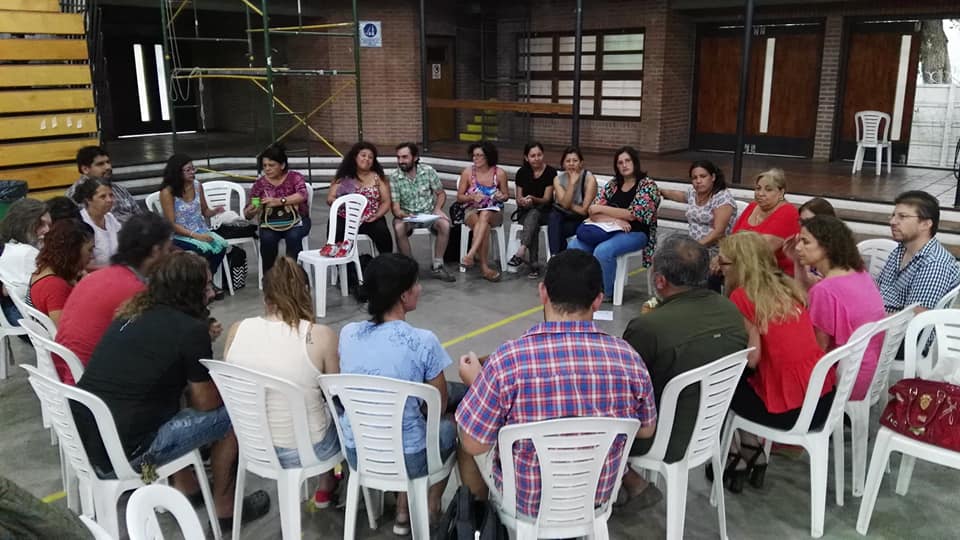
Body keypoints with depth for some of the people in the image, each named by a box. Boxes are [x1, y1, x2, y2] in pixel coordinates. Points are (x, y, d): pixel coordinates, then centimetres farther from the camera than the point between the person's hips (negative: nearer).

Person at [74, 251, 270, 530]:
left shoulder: (131, 313, 10)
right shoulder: (191, 328, -12)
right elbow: (204, 403, -3)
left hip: (81, 437, 8)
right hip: (122, 453, -8)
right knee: (229, 414, 5)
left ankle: (185, 489, 34)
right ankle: (224, 508, 20)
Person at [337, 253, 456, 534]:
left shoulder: (347, 333, -7)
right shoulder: (423, 341, -21)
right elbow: (440, 404, -6)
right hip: (407, 459, -4)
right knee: (448, 425, 28)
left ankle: (404, 511, 34)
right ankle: (430, 510, 36)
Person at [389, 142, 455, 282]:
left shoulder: (428, 170, -6)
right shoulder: (394, 176, -9)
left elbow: (441, 193, 5)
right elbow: (395, 206, -12)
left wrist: (437, 208, -13)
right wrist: (399, 213, -34)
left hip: (429, 212, 1)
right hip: (407, 215, -1)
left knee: (445, 225, -29)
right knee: (398, 228, -34)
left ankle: (437, 266, -16)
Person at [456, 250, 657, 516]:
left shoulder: (507, 359, -28)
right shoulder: (627, 357, -19)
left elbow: (474, 444, -17)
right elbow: (646, 430, -2)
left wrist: (475, 381, 0)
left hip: (525, 499, -3)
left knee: (469, 433, 25)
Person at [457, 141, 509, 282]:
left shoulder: (499, 173, 0)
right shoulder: (467, 172, -1)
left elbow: (506, 195, 13)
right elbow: (459, 197, 4)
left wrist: (501, 197, -12)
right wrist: (472, 197, -16)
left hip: (493, 212, 0)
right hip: (472, 211, 0)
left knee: (484, 215, -38)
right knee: (484, 225, -36)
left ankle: (471, 255, -45)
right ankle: (484, 267, -34)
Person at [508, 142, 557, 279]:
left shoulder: (550, 172, -6)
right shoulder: (522, 172, 3)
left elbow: (546, 199, -9)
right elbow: (518, 199, 5)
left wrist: (533, 199, -29)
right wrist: (522, 201, -20)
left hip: (544, 212, -1)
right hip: (525, 212, 1)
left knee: (533, 214, -38)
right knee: (533, 226, -34)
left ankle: (521, 252, -51)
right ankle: (534, 266, -40)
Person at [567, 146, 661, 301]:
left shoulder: (648, 185, -4)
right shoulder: (612, 184, 11)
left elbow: (633, 214, -15)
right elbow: (593, 213, 3)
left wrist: (601, 209, -9)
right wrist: (615, 220, -17)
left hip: (635, 233, -6)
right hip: (611, 231, 6)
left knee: (603, 250, -33)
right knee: (574, 246, -17)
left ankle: (606, 294, -13)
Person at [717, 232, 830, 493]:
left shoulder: (742, 296, -10)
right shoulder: (789, 286, 9)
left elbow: (752, 356, -16)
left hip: (789, 411, -7)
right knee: (741, 374, 27)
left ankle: (751, 452, 23)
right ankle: (752, 455, 28)